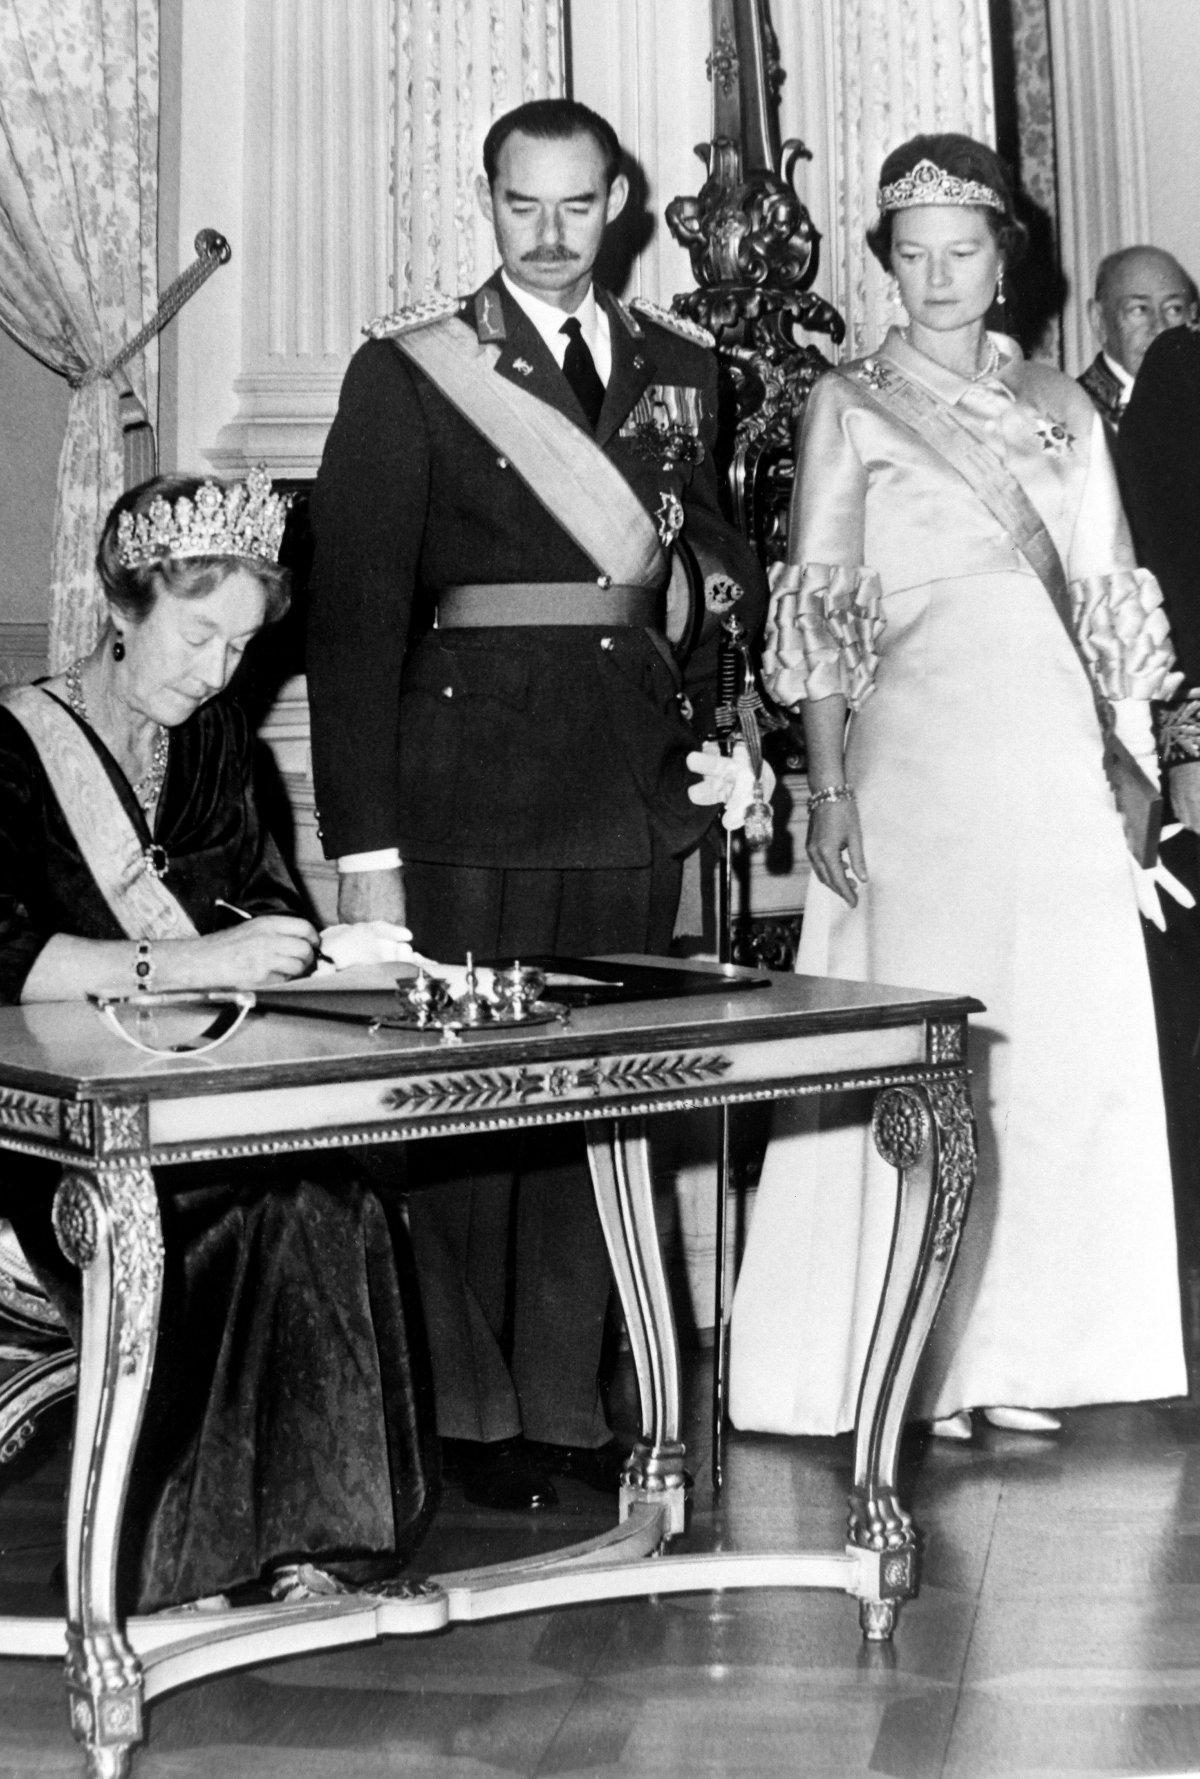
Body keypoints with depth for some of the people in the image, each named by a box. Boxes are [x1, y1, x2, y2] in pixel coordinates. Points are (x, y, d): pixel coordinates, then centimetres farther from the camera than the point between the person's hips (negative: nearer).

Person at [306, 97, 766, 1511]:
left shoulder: (679, 369, 13)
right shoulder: (408, 372, -1)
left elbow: (714, 562, 19)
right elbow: (353, 607, -5)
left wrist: (719, 732, 1)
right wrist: (363, 844, -12)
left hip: (639, 784, 4)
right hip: (474, 782, -4)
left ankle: (570, 1401, 19)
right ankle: (471, 1413, 15)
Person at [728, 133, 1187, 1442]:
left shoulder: (1061, 407, 16)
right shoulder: (850, 405, 5)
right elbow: (817, 614, -1)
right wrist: (829, 786, -11)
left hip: (1055, 762, 4)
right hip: (918, 759, -4)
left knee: (1062, 1053, 3)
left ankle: (1014, 1352, 14)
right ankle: (905, 1368, 3)